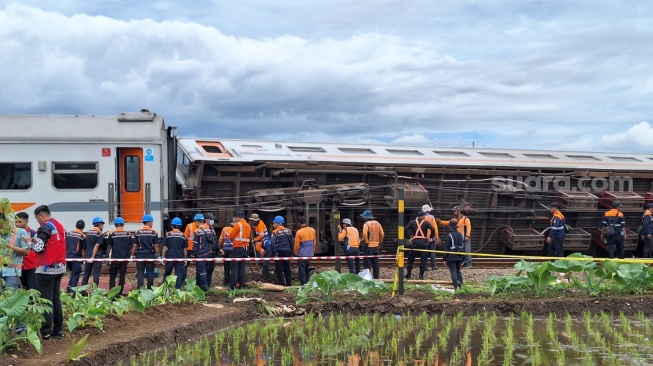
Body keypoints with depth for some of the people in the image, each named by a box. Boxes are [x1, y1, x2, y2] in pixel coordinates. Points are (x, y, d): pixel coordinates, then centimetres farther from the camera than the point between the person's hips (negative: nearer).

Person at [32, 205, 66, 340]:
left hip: (46, 268, -8)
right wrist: (37, 240, 16)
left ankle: (46, 332, -2)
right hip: (59, 267, 8)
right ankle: (57, 330, 13)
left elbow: (39, 248, -17)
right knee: (56, 299, 11)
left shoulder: (46, 227, -12)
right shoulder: (60, 226, 14)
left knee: (46, 300, -4)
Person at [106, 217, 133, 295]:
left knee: (112, 275, 8)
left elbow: (109, 246, 0)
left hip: (115, 257, -2)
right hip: (125, 257, 2)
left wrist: (108, 256, 10)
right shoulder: (128, 233, 4)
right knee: (122, 275, 7)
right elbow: (130, 245, 8)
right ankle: (119, 292, 5)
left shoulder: (111, 233, -3)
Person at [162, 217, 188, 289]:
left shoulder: (168, 234, -1)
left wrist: (163, 256, 6)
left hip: (170, 257, 0)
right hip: (180, 258, 0)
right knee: (179, 275, 2)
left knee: (167, 273, 13)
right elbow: (185, 249, 5)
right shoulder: (183, 235, 3)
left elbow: (165, 247, -2)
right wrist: (185, 258, 13)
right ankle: (177, 289, -1)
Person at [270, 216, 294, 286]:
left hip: (279, 252, -5)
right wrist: (291, 253, 14)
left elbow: (272, 243, -18)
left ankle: (281, 284, -2)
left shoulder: (275, 232, -6)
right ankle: (289, 284, 15)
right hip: (287, 252, 5)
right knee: (287, 269, 13)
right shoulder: (288, 231, 8)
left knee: (279, 270, 1)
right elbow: (292, 242, 10)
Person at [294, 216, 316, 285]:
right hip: (310, 254, 5)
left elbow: (297, 245, -9)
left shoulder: (299, 232, -15)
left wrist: (295, 253, 7)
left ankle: (304, 284, -2)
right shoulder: (312, 230, 0)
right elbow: (314, 242, 10)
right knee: (307, 269, 18)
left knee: (302, 270, 1)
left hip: (301, 254, -5)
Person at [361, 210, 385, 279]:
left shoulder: (366, 224, -9)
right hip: (376, 246, 5)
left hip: (369, 246, -5)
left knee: (368, 263, -1)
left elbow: (364, 234, -22)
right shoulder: (377, 223, 8)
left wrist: (366, 242, -10)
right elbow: (382, 234, 6)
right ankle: (376, 277, 12)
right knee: (376, 263, 11)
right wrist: (379, 242, 14)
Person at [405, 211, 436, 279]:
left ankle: (408, 274, 10)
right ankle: (421, 275, 3)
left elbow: (406, 228, -7)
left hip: (415, 241, 1)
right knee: (423, 259, 6)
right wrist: (430, 237, 2)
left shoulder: (412, 222, 8)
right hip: (423, 241, -1)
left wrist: (410, 236, 0)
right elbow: (433, 229, -10)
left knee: (411, 258, 11)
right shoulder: (426, 222, 3)